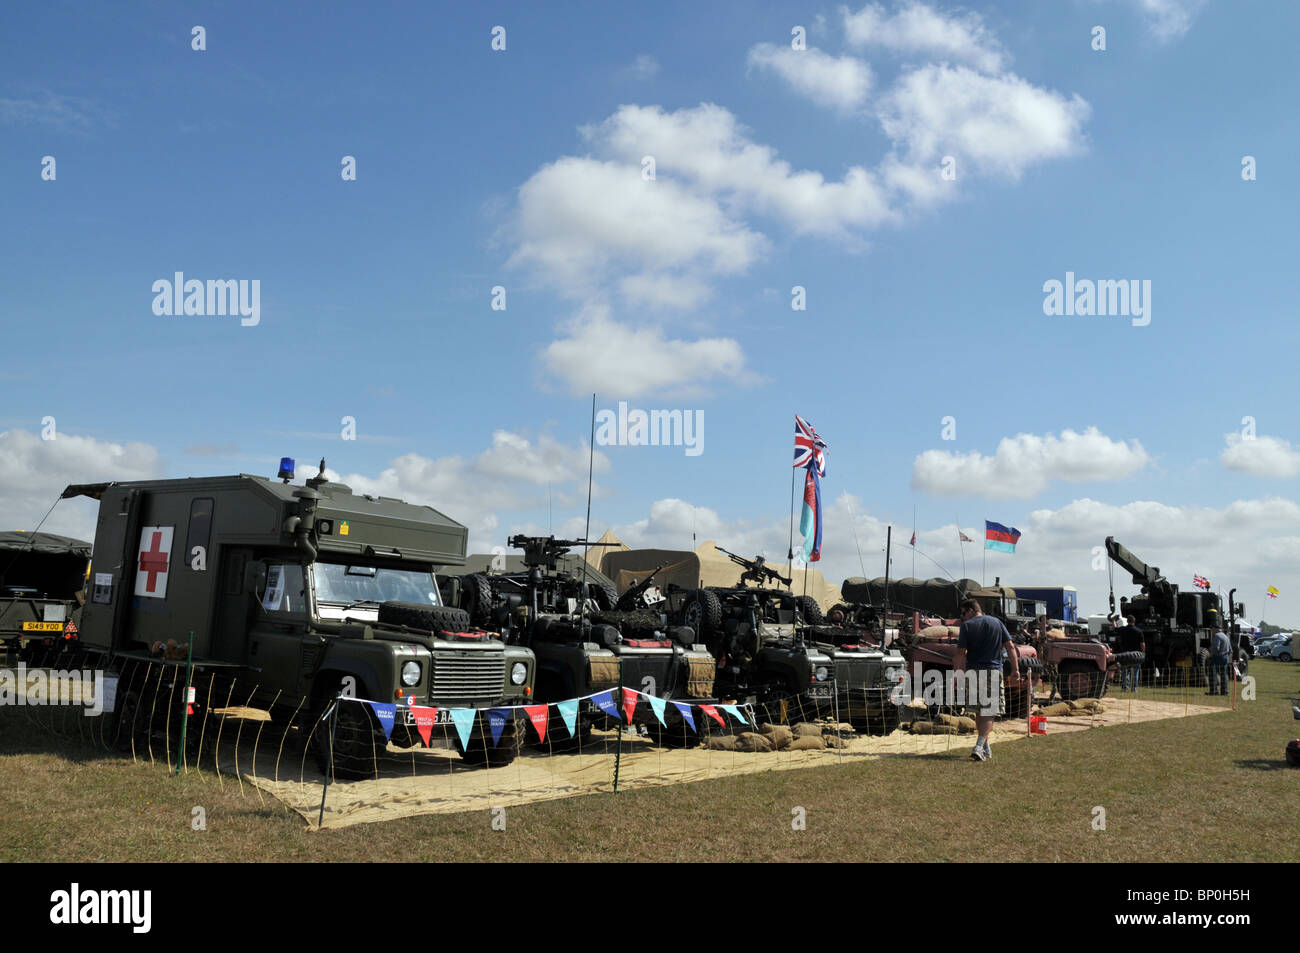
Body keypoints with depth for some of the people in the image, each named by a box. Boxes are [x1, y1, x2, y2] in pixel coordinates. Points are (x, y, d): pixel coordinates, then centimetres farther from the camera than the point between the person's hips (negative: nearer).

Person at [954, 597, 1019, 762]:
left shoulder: (967, 625, 0)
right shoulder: (997, 622, 9)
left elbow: (961, 653, -7)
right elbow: (1010, 646, 2)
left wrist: (956, 674, -4)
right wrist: (1016, 669, 3)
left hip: (973, 671, 0)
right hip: (993, 671, 1)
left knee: (979, 712, 15)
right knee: (988, 713, 2)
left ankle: (986, 748, 21)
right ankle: (979, 747, -14)